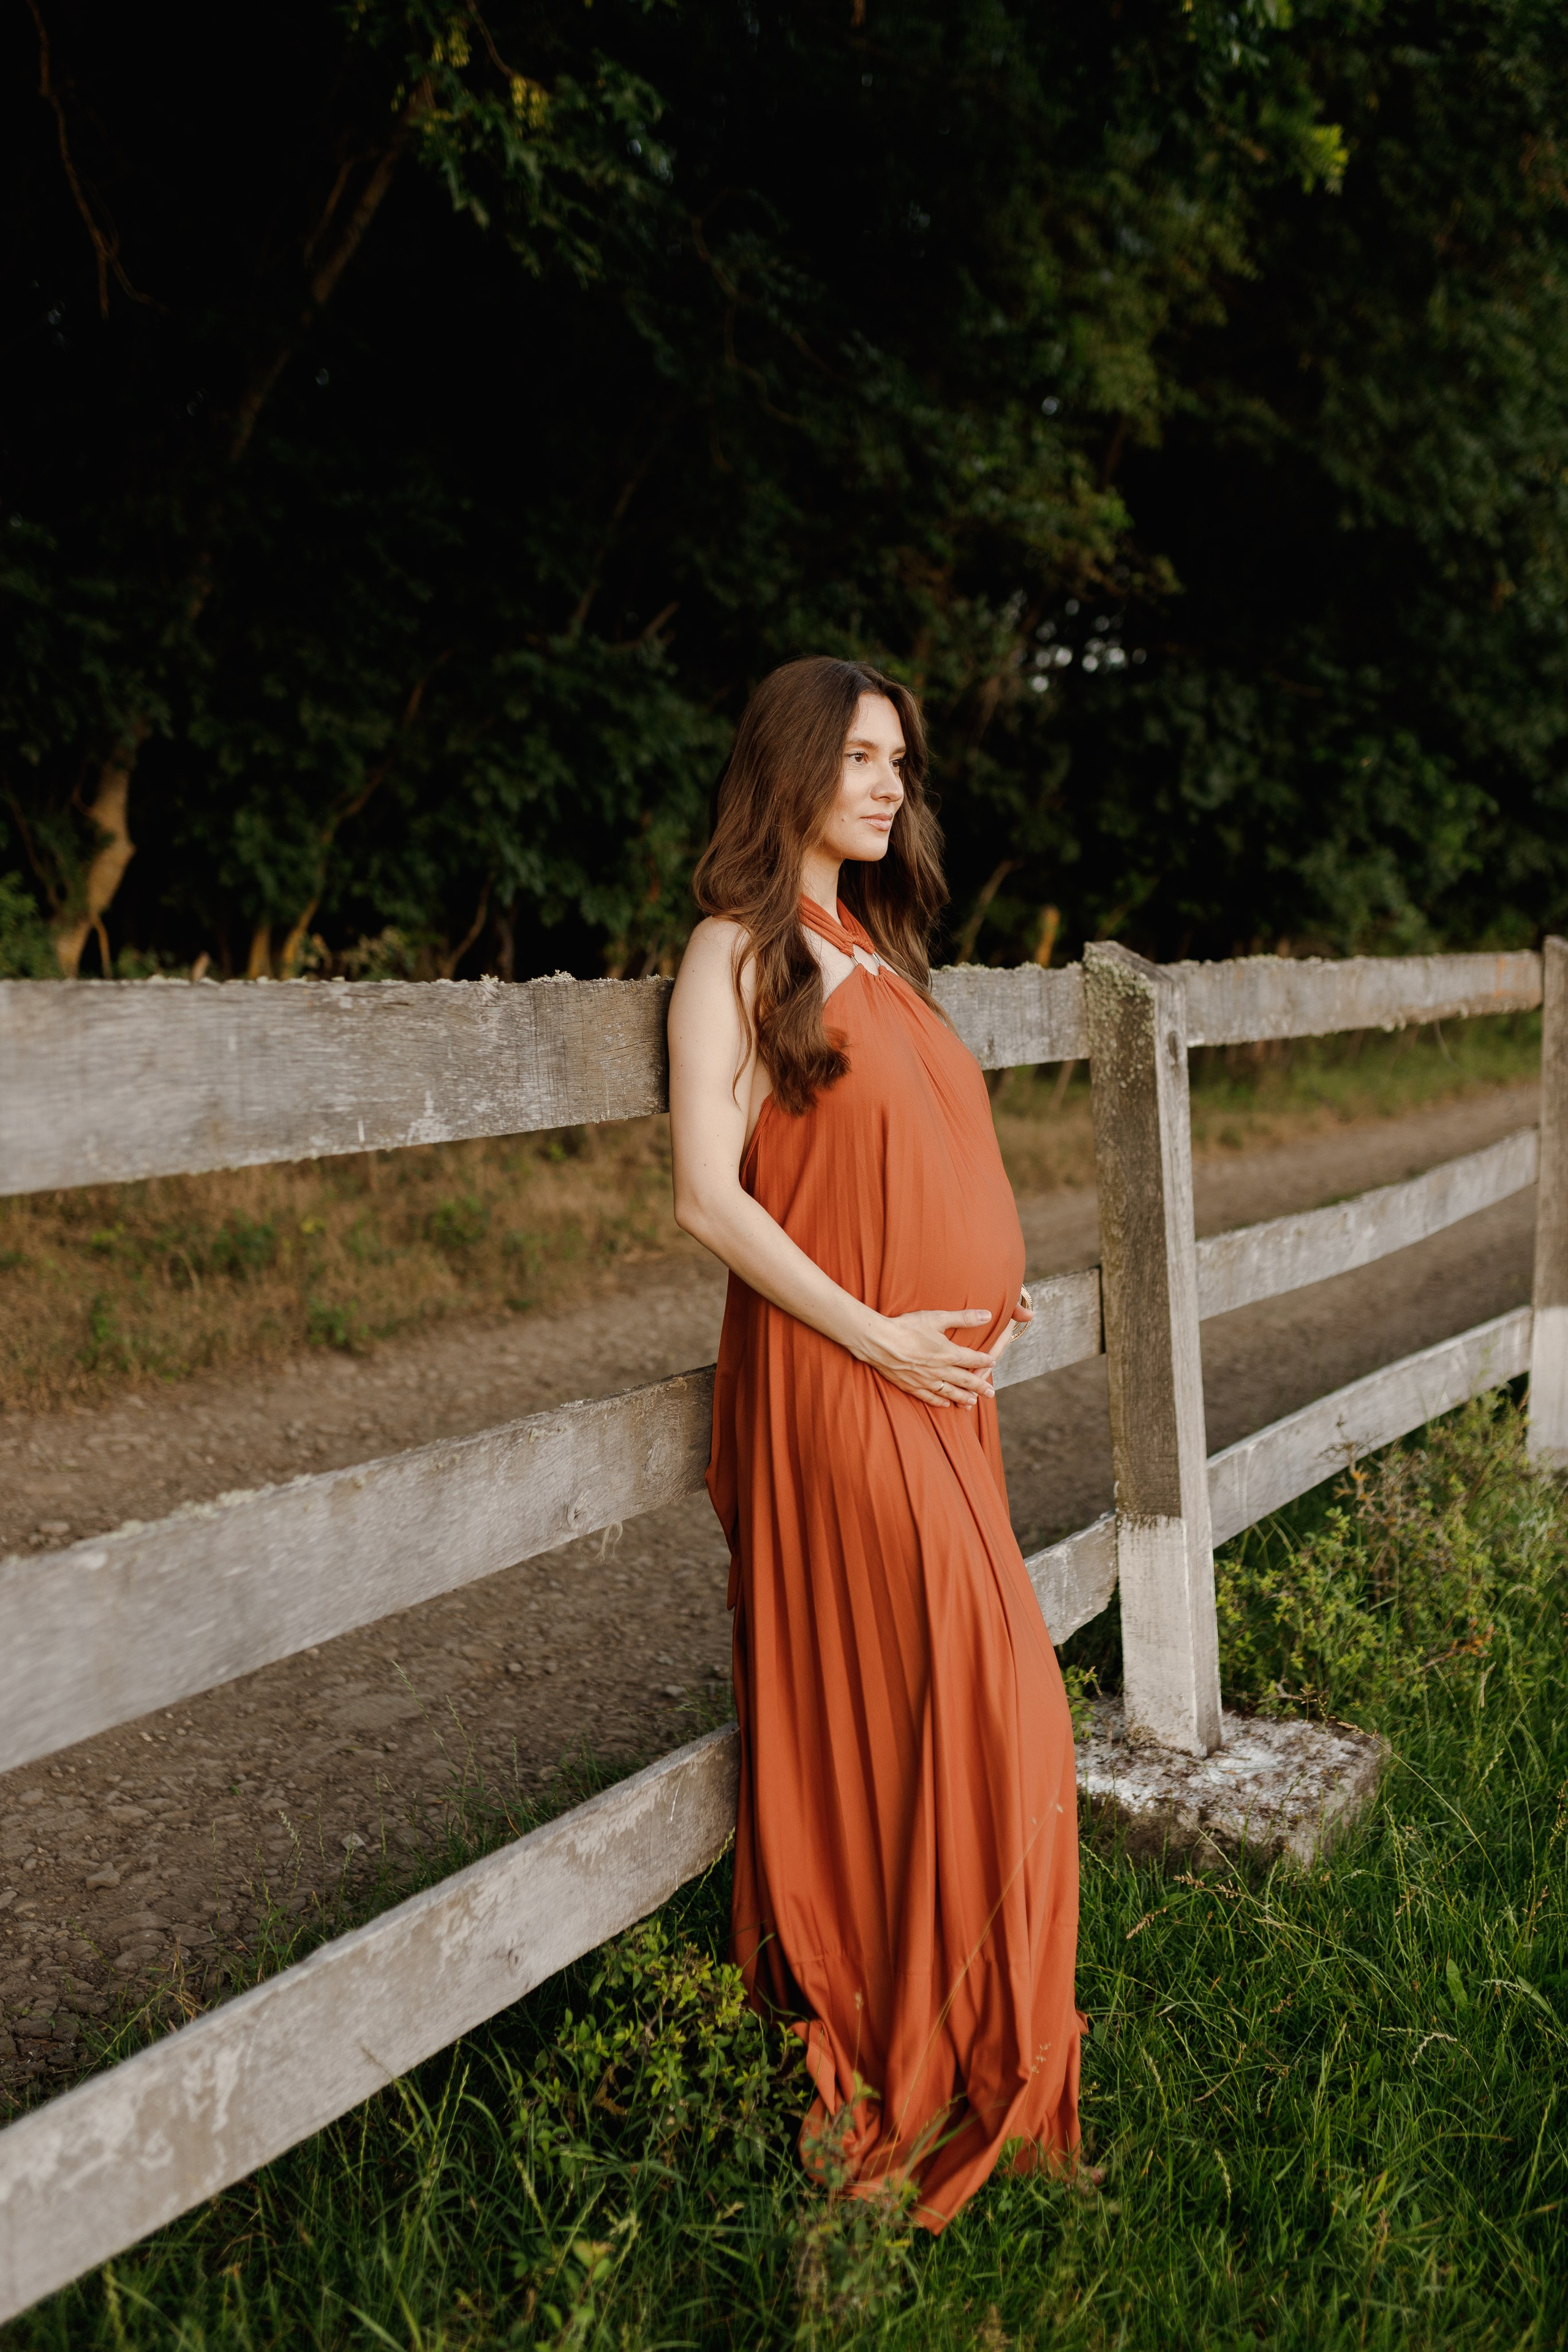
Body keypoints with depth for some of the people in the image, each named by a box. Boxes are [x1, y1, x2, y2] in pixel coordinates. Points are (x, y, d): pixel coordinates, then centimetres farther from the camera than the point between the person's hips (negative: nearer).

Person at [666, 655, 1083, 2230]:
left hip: (939, 1377, 7)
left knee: (951, 1699, 11)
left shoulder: (874, 944, 16)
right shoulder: (737, 952, -7)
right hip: (831, 1381, -7)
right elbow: (709, 1195, -15)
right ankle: (905, 2058, 15)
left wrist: (992, 1302, 4)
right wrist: (881, 1340, -15)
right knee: (962, 1698, -4)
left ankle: (941, 2037, 27)